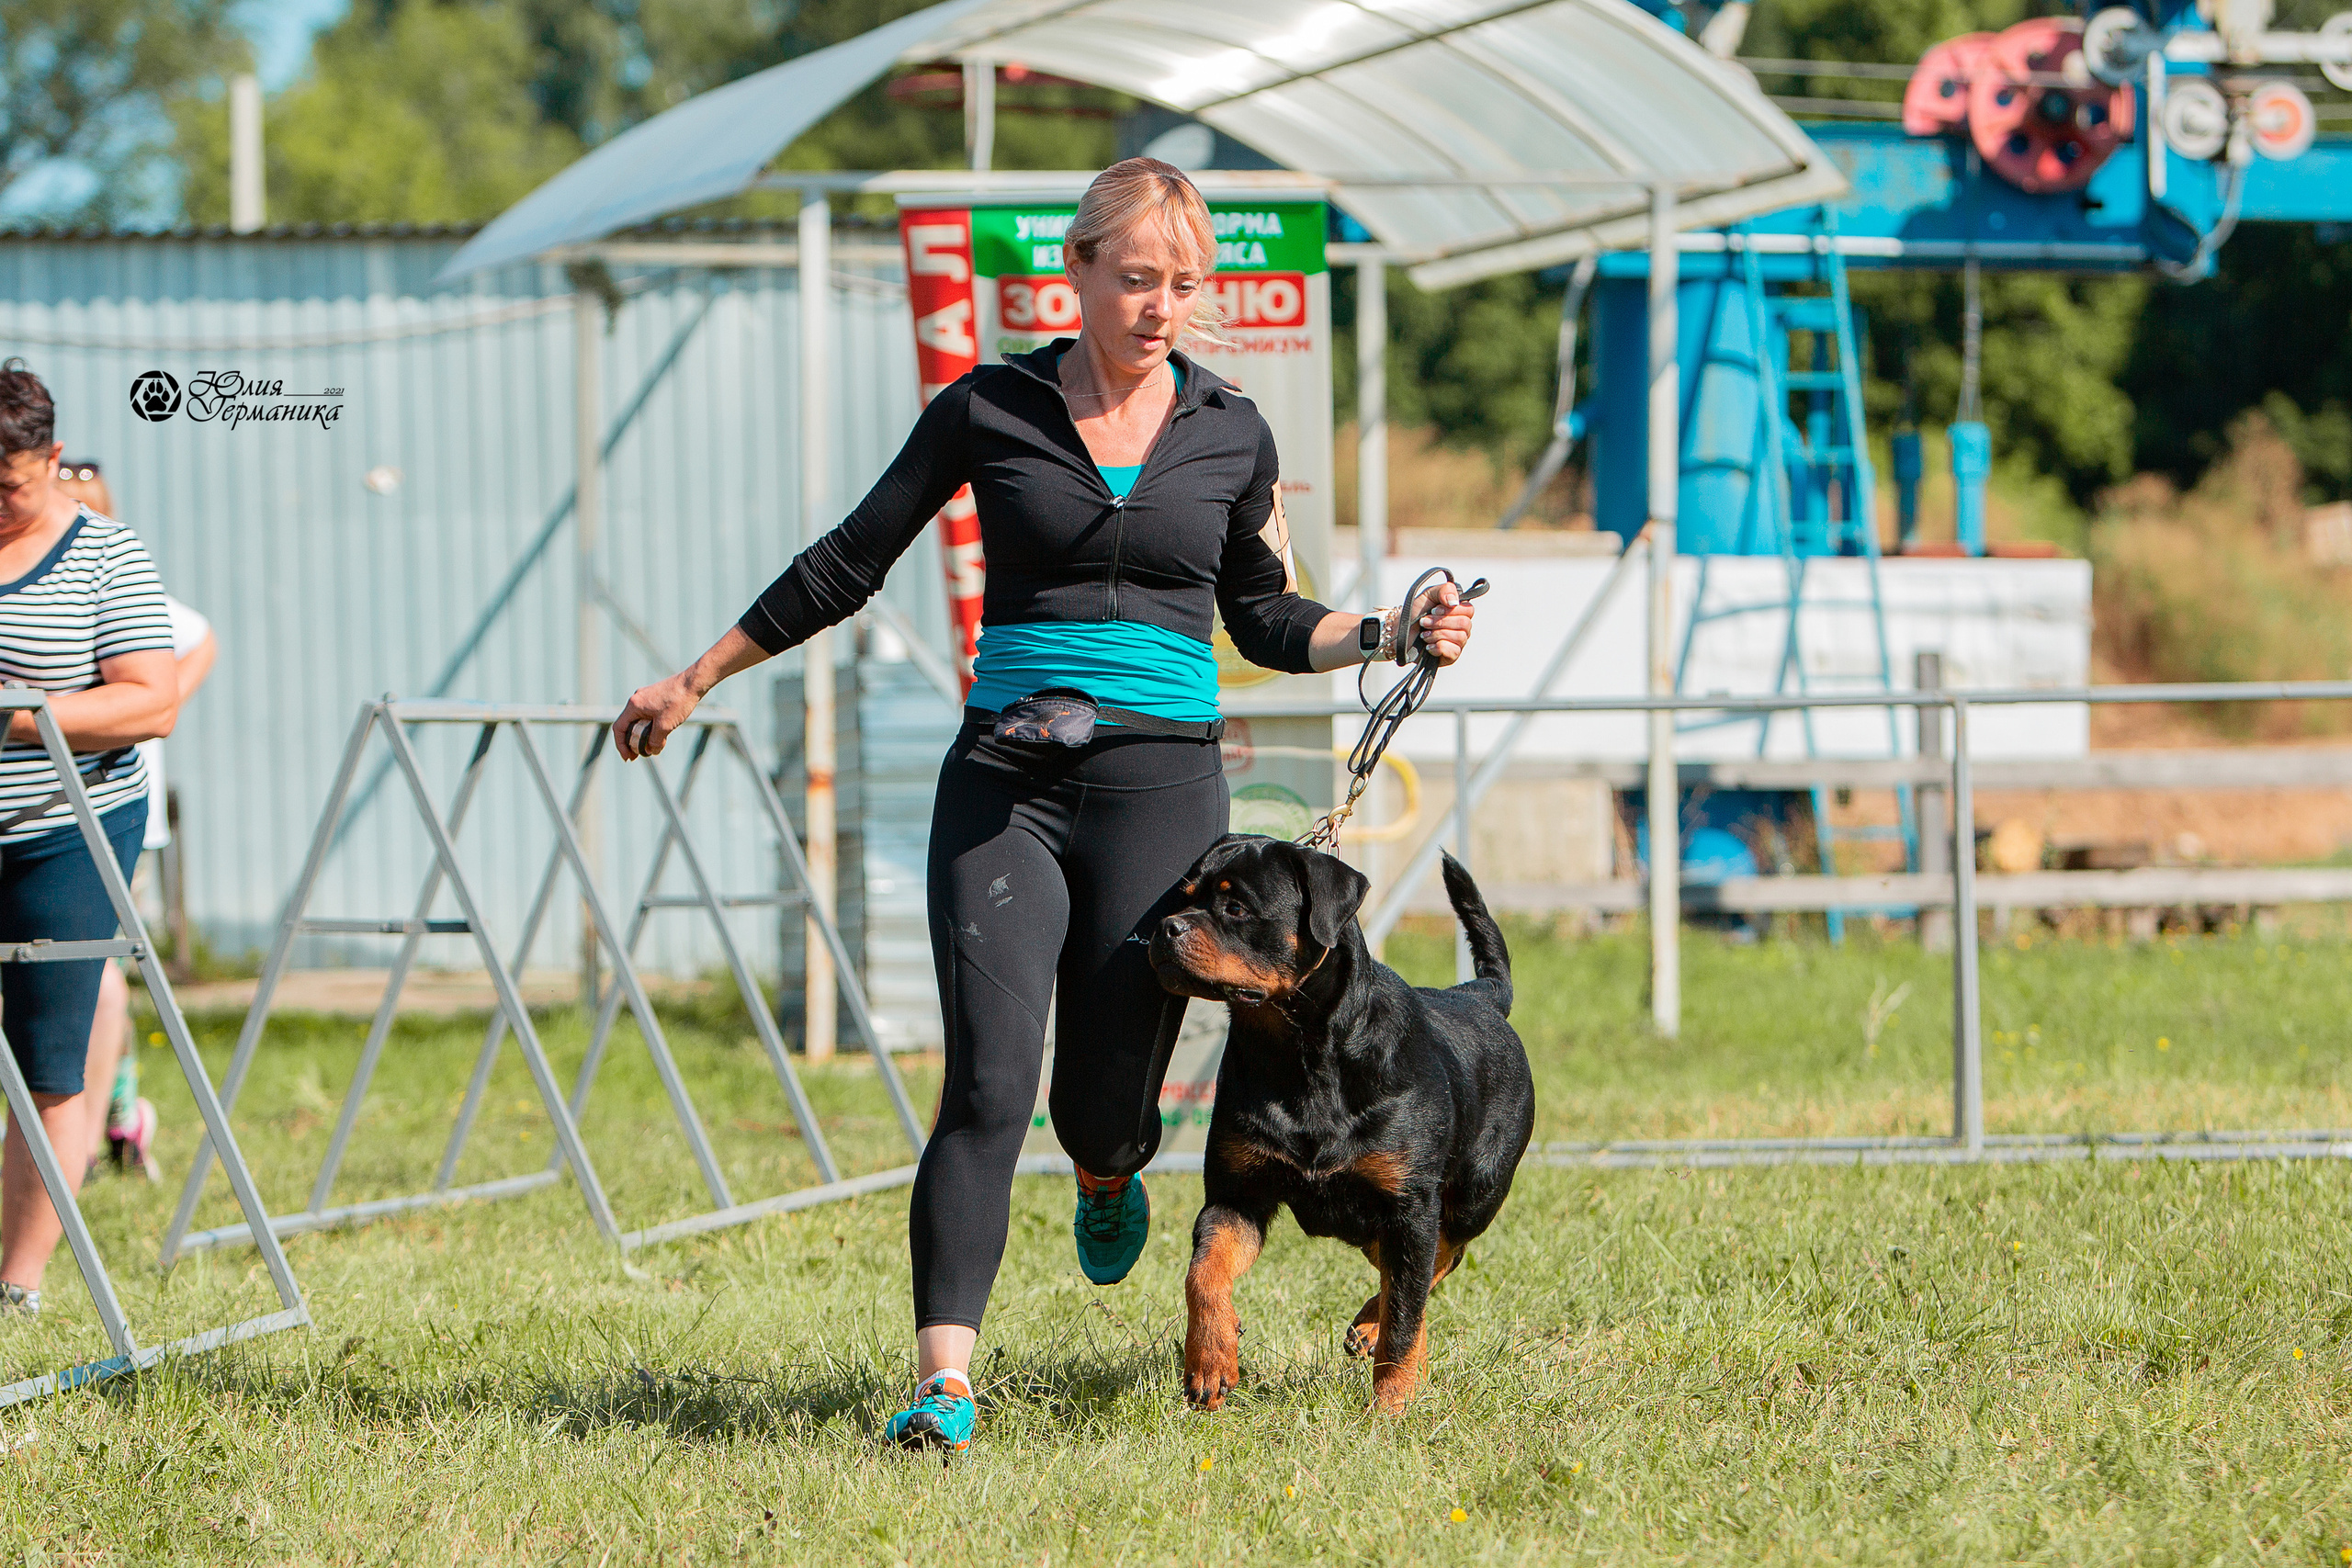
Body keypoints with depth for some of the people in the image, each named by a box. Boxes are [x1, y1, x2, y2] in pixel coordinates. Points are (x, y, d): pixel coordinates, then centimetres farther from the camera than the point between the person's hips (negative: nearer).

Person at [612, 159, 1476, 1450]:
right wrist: (696, 681, 16)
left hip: (1161, 776, 1)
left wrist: (1391, 633, 4)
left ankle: (1110, 1182, 41)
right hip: (1005, 776, -1)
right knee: (989, 1084, -16)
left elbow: (1263, 616, 22)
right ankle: (944, 1382, -20)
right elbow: (849, 566, 13)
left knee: (1102, 1108, 3)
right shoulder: (990, 410, 4)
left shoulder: (1231, 435, 8)